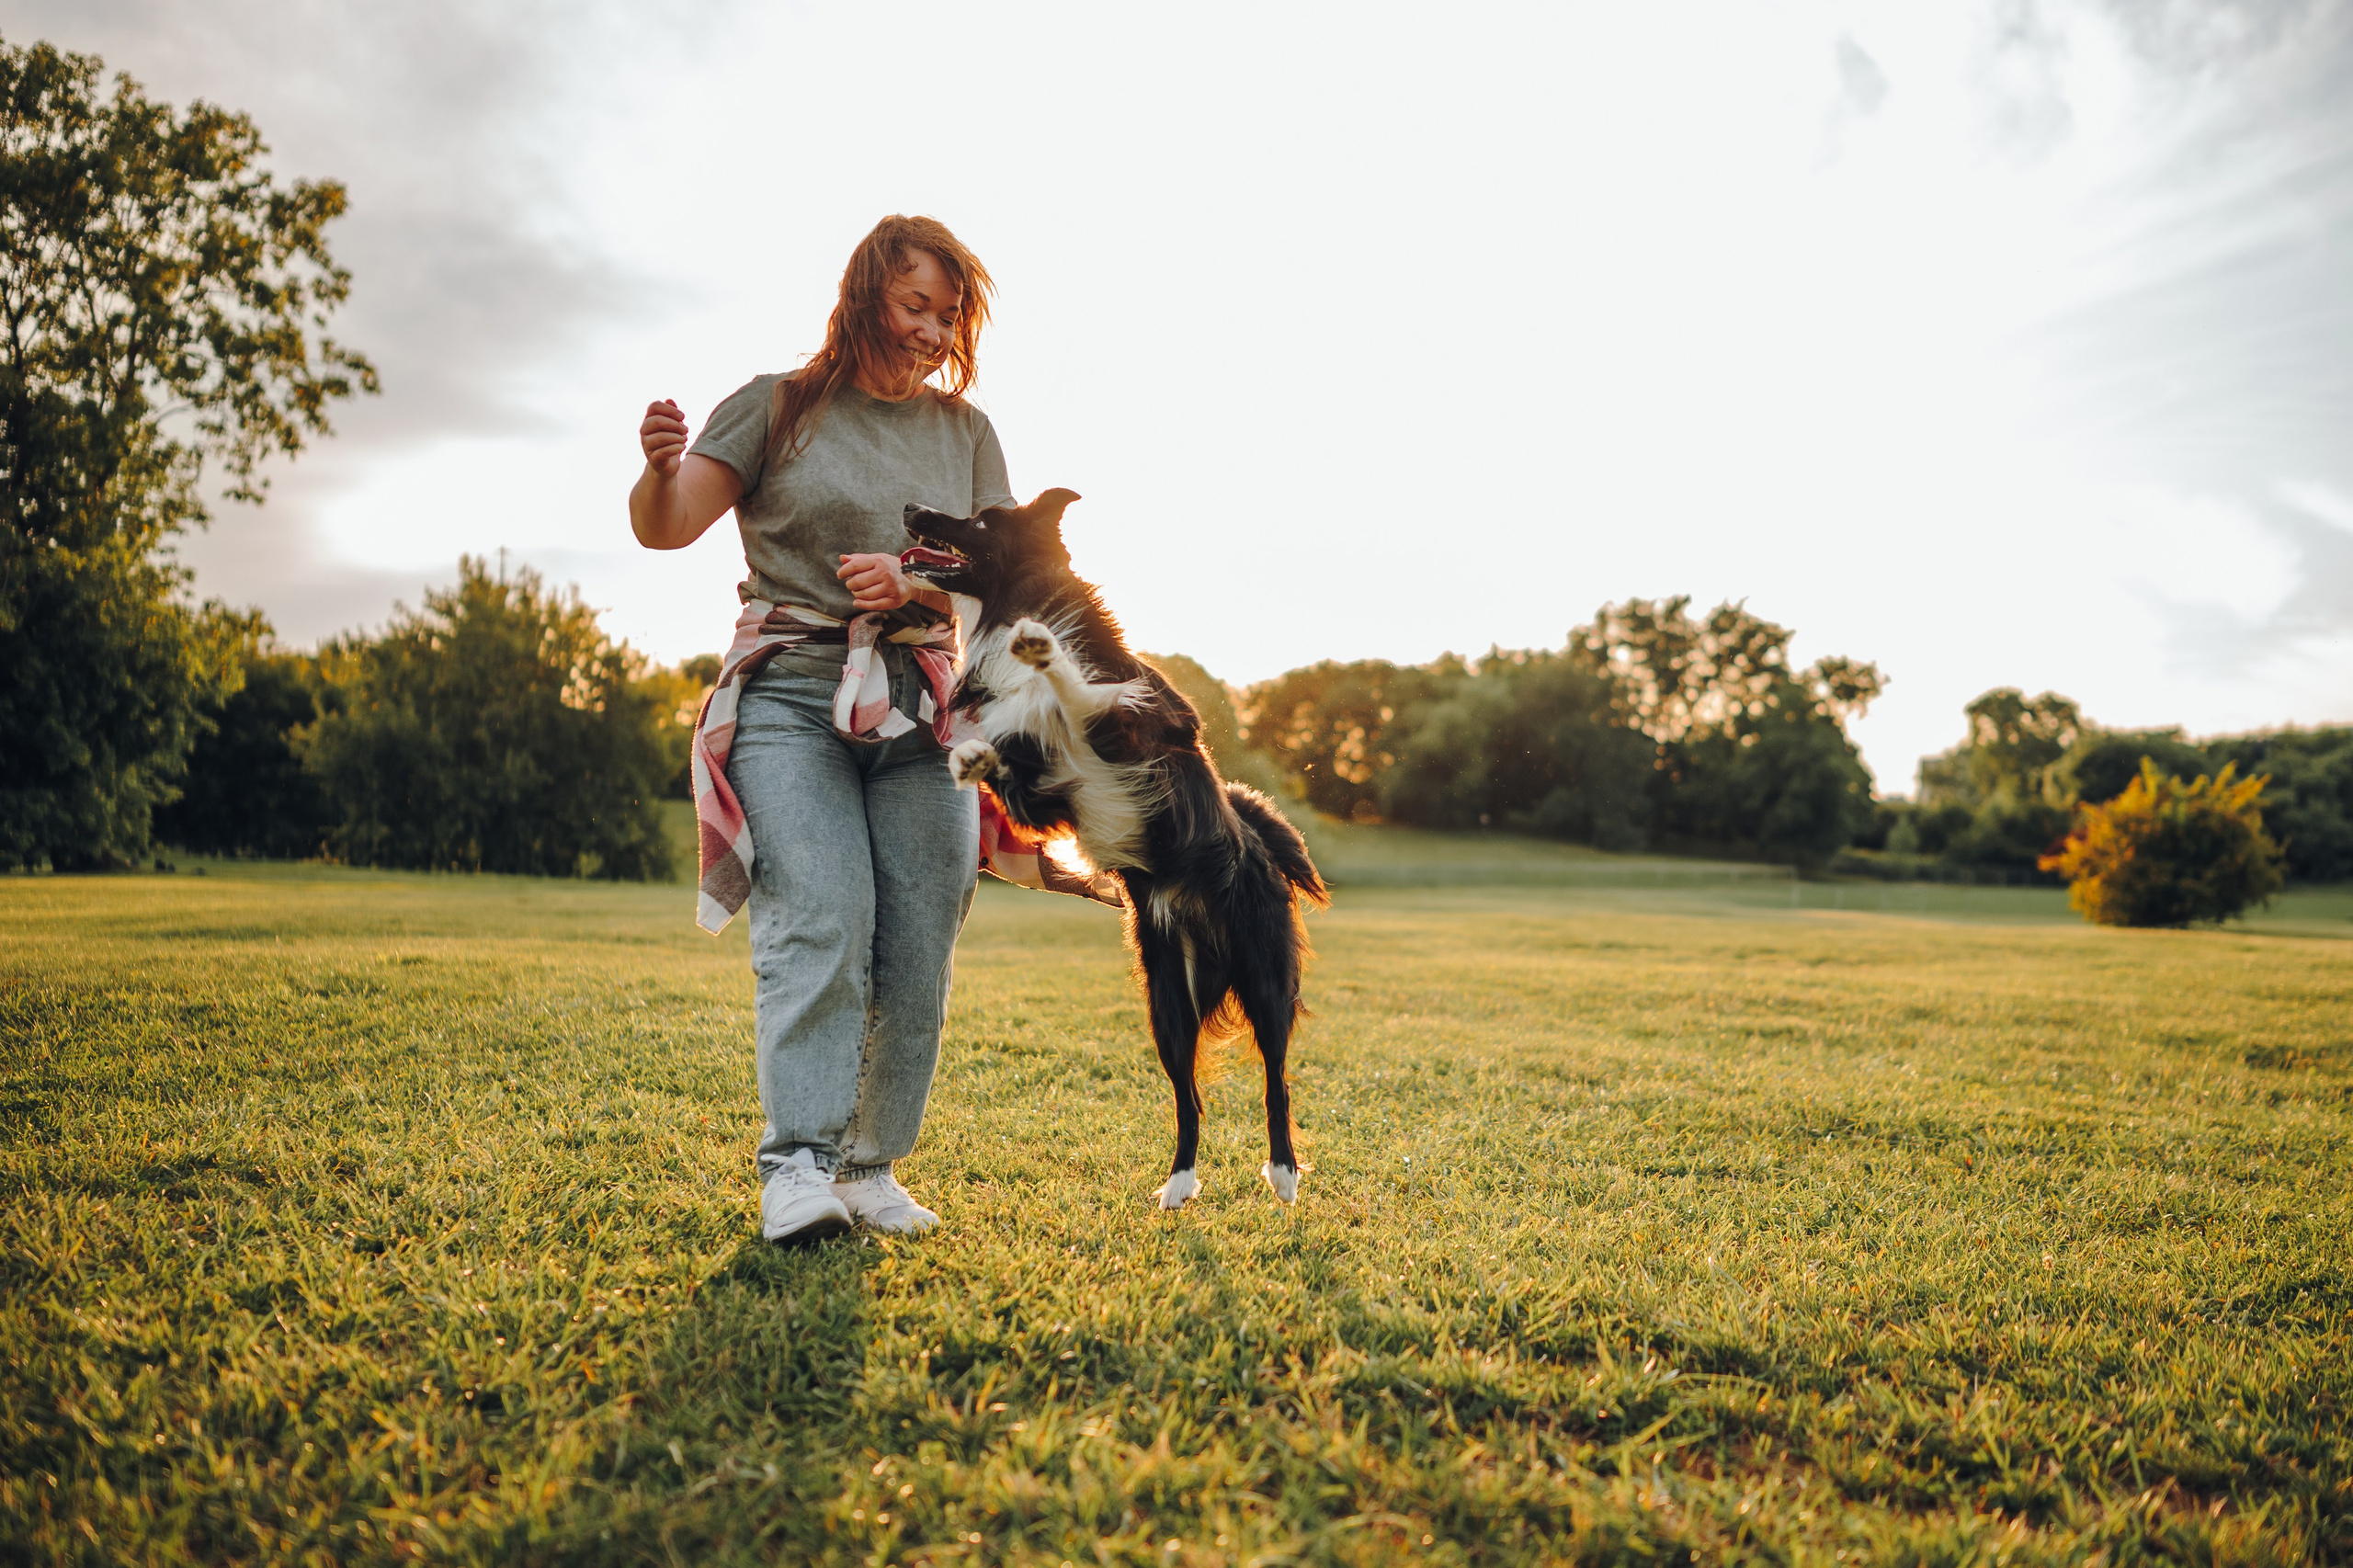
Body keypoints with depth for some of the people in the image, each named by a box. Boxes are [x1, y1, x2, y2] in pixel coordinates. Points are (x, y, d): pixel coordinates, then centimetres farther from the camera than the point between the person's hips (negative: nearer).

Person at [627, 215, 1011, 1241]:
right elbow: (663, 529, 2)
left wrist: (916, 581, -11)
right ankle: (798, 1166, -18)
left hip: (920, 711, 3)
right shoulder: (778, 407, 7)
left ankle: (871, 1166, 8)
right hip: (791, 696, -3)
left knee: (917, 949, -3)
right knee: (817, 925, -18)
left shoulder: (966, 433, 15)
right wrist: (662, 467, -21)